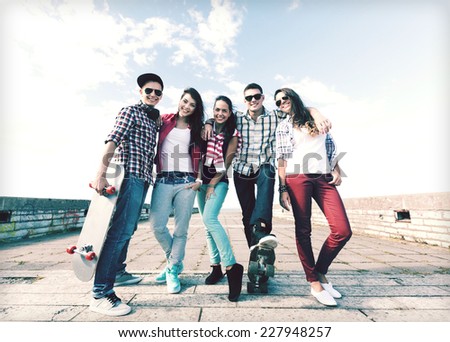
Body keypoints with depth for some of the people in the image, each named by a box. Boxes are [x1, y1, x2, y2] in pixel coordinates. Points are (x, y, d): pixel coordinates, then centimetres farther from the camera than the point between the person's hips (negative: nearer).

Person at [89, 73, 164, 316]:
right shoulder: (131, 112, -1)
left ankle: (117, 271, 33)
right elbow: (112, 141, -13)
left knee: (127, 228, 17)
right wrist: (101, 174, -22)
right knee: (121, 230, -13)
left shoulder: (154, 119, 23)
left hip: (142, 178, 9)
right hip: (130, 175, -8)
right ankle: (101, 293, -8)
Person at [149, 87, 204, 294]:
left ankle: (173, 269, 21)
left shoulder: (196, 128, 15)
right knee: (157, 226, -7)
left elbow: (199, 156, 10)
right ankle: (174, 260, 22)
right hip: (163, 180, 0)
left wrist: (199, 180, 0)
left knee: (181, 229, 1)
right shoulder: (164, 121, 13)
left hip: (187, 181, 1)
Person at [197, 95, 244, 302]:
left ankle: (232, 267, -19)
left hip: (219, 182, -5)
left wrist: (213, 184, -10)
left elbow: (227, 162, -8)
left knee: (210, 219, -25)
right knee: (207, 225, 6)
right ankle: (216, 267, 18)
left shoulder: (233, 134, -4)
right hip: (202, 181, 5)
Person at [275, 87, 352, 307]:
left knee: (343, 230, -7)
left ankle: (320, 272, 14)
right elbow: (282, 159, 4)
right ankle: (314, 283, 13)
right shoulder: (283, 126, 13)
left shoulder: (317, 117, 23)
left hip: (324, 178, 3)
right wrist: (283, 189, -4)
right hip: (297, 178, -2)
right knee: (303, 230, -2)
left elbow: (331, 147, 22)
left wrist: (337, 171, 7)